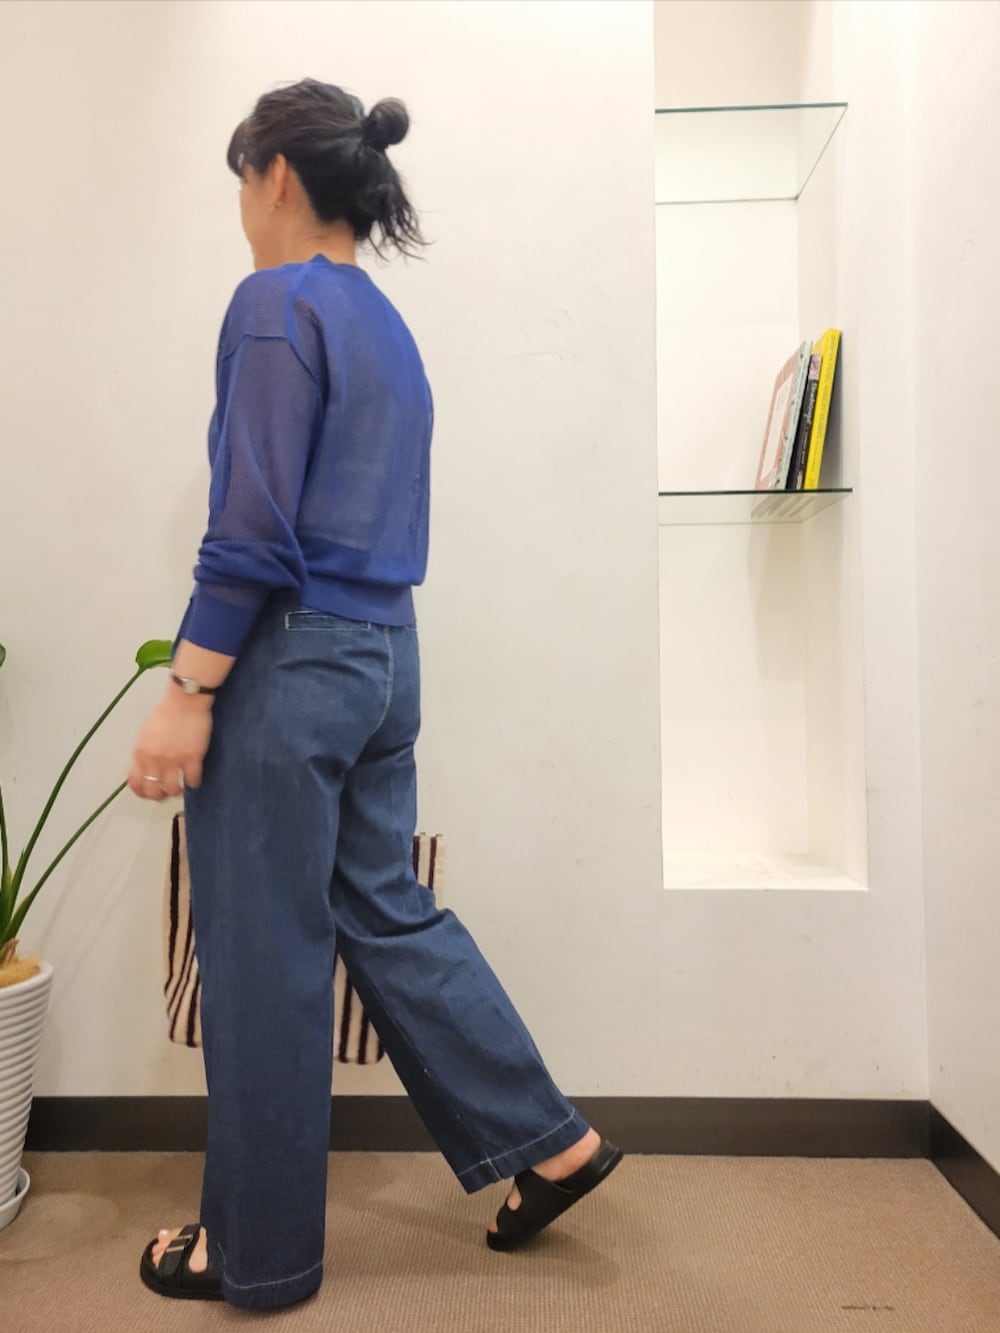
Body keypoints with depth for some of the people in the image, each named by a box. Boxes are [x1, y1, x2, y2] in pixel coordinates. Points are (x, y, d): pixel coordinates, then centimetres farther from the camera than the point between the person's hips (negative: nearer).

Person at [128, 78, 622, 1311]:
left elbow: (253, 529, -17)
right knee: (387, 911, 18)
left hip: (291, 661, -8)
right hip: (386, 654, 9)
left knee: (264, 959, 6)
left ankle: (258, 1251, 28)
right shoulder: (389, 327, 17)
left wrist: (187, 694, -13)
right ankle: (544, 1139, 28)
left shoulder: (277, 302, -8)